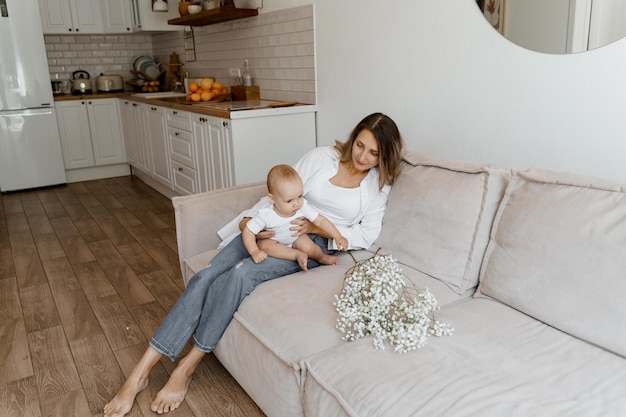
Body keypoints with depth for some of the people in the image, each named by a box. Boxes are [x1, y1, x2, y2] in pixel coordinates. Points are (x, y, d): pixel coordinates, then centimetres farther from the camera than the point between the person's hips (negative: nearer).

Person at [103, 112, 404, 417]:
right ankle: (140, 372, -12)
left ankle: (186, 368, -13)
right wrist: (249, 220, -10)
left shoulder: (379, 183, 3)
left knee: (240, 274, -31)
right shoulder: (323, 156, 5)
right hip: (271, 231, 3)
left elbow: (366, 235, -2)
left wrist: (317, 227, -13)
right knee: (205, 277, -20)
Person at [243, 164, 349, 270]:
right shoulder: (265, 216, -37)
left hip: (295, 237, 2)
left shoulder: (303, 207, -28)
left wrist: (338, 237, -25)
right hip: (272, 240, -2)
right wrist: (255, 252, -41)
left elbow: (320, 221, -20)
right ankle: (298, 255, -24)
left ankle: (322, 257, 7)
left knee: (308, 247, -23)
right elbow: (247, 231, -29)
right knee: (265, 245, -33)